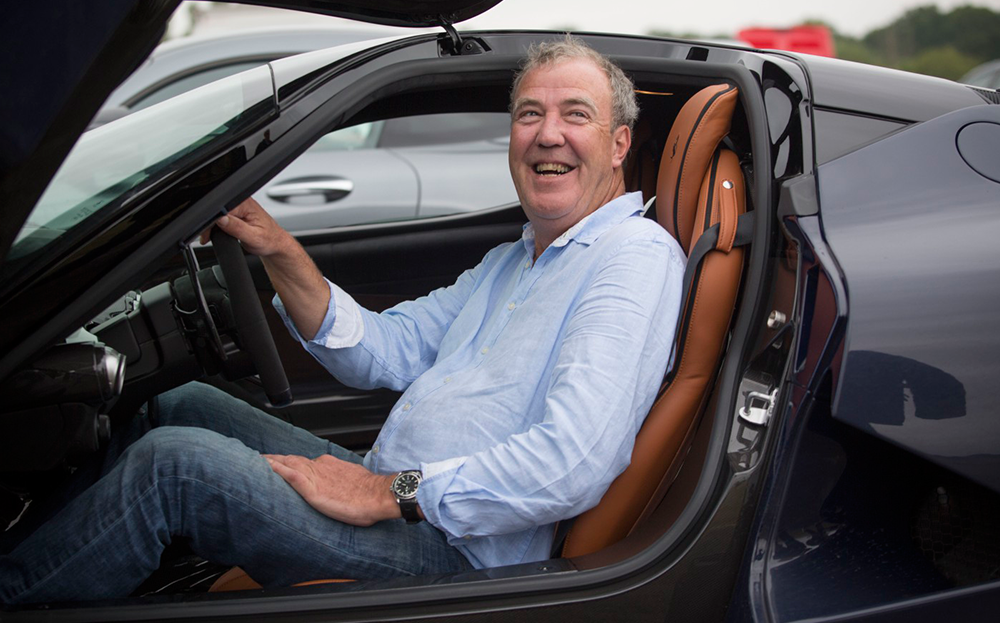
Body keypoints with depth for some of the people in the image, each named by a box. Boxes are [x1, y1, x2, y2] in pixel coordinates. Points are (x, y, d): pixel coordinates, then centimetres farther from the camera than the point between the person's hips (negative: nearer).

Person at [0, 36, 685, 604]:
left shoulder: (635, 254, -13)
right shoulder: (515, 258, 19)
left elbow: (575, 464, -27)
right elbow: (385, 351, 14)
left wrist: (387, 494, -23)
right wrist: (282, 255, 0)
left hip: (456, 550, -9)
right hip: (392, 489, 9)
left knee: (173, 459, -16)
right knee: (181, 404, 12)